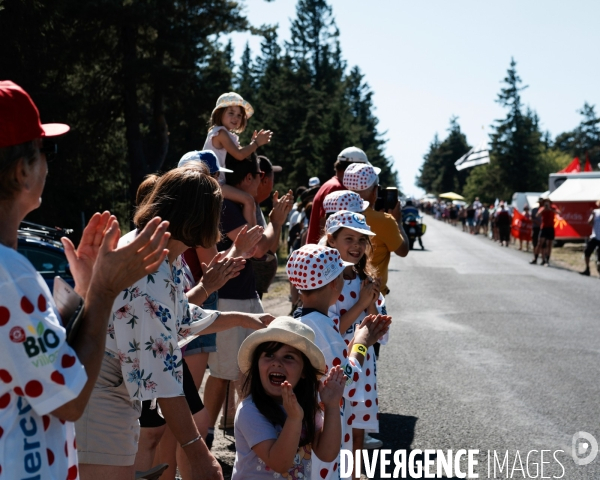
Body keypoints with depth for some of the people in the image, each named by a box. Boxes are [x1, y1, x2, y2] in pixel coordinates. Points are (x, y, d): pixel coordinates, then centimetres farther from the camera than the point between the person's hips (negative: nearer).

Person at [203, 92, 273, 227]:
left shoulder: (230, 135, 20)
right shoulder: (220, 132, -12)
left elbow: (241, 153, 15)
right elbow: (239, 155, -19)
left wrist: (254, 143, 2)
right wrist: (256, 143, -10)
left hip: (216, 182, 11)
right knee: (248, 200, -22)